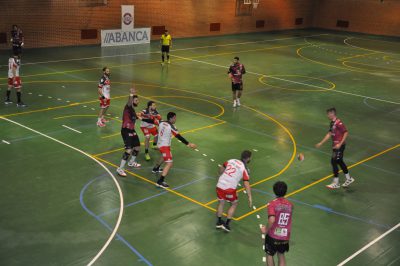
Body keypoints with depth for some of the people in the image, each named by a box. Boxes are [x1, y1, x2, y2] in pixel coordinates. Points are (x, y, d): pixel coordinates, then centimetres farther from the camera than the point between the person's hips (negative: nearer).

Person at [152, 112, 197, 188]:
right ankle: (160, 182, -21)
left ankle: (156, 169, 56)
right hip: (165, 146, -9)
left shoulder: (161, 123, 3)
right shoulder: (171, 126, -18)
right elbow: (179, 136, -20)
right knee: (169, 164, -12)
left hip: (159, 144, 9)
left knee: (164, 156, 38)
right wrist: (188, 144, -18)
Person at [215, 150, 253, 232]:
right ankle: (227, 224, 16)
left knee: (221, 203, 25)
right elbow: (246, 184, -14)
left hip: (220, 185, 5)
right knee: (234, 204, 19)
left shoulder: (231, 160, 9)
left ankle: (219, 222, 34)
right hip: (230, 189, -5)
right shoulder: (244, 168, -7)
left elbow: (221, 169, 24)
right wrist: (250, 197, -13)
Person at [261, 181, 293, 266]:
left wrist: (266, 229, -14)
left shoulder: (272, 204, -17)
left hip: (273, 236, -4)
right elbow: (288, 220, 9)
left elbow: (271, 220, -28)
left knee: (269, 255, 18)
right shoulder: (290, 205, -2)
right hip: (285, 237, 4)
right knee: (281, 255, 24)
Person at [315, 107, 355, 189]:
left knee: (334, 161, -8)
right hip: (335, 145, 9)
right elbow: (329, 134, 17)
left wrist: (340, 144, -24)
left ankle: (336, 183, 0)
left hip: (339, 146, -9)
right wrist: (321, 143, 16)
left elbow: (346, 133, -21)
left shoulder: (338, 123, -19)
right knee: (339, 161, 17)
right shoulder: (332, 123, 10)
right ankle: (348, 179, 31)